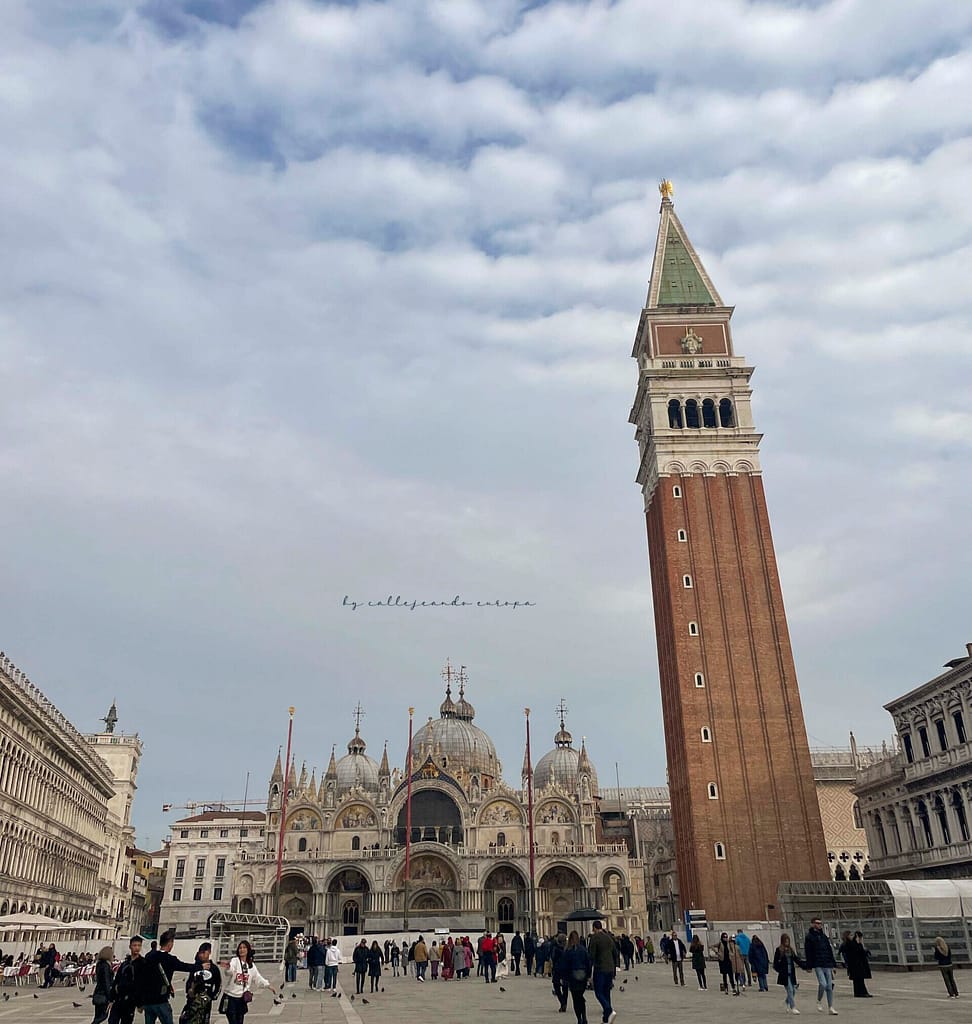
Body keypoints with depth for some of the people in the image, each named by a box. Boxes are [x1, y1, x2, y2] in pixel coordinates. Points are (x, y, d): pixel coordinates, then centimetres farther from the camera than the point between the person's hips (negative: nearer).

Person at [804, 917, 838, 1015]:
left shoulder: (824, 936, 15)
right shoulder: (809, 937, -4)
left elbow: (830, 950, 18)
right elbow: (808, 953, -7)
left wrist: (833, 964, 12)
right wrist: (809, 966, -11)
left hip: (827, 965, 6)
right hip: (818, 965, -6)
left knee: (829, 986, 5)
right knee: (823, 984, -17)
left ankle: (830, 1008, 12)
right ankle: (819, 1001, 8)